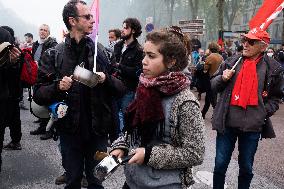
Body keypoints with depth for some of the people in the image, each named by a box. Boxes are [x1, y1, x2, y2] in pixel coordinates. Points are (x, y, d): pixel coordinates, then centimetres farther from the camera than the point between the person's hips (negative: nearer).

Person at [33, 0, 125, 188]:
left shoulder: (100, 52, 1)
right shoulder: (53, 55, -4)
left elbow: (120, 88, 3)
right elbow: (39, 95, -6)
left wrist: (106, 79, -17)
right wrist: (58, 87, -25)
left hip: (98, 129, 1)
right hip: (70, 130, -1)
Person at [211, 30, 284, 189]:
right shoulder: (232, 62, 3)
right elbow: (214, 85, 11)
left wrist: (265, 112, -7)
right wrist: (223, 78, -9)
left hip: (253, 127, -1)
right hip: (227, 124, 1)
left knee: (246, 167, 15)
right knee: (220, 165, 10)